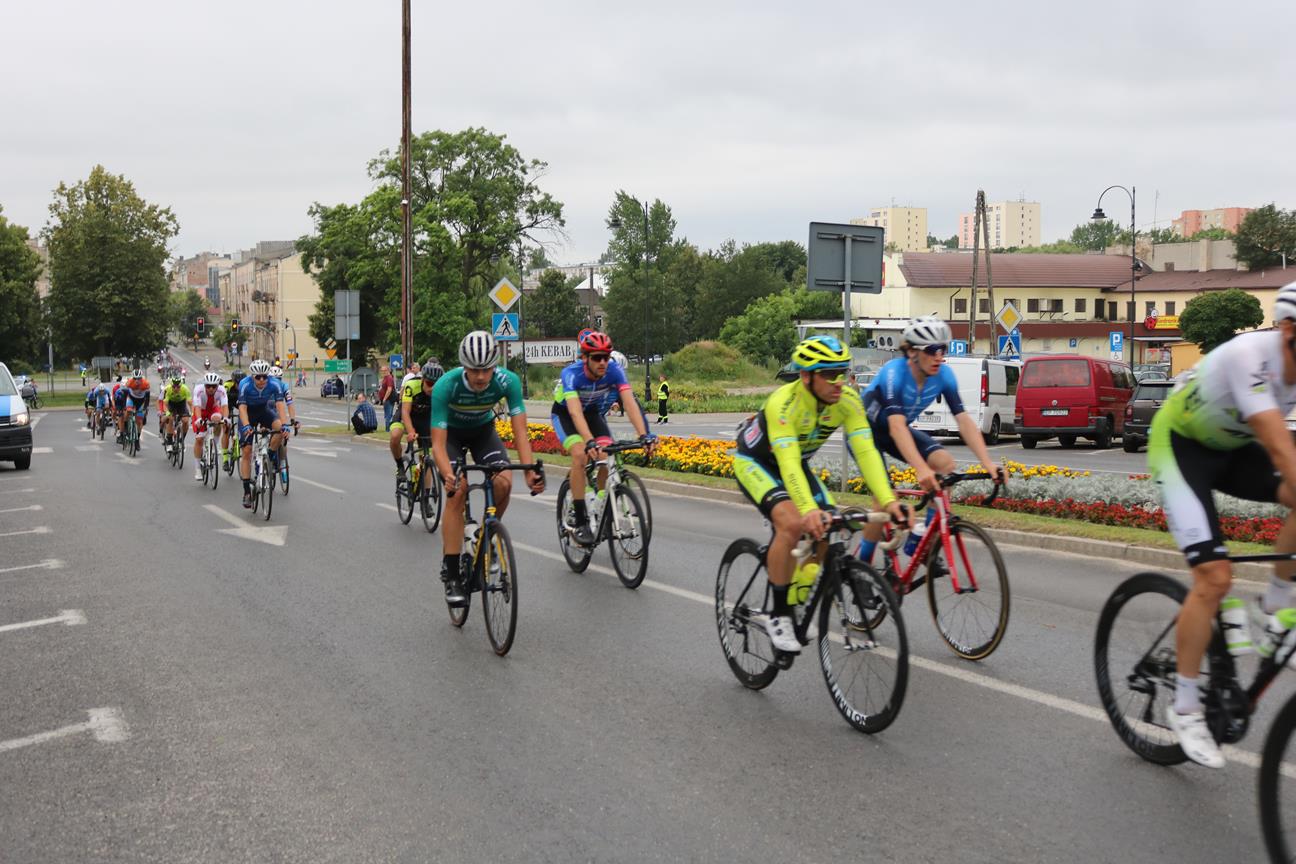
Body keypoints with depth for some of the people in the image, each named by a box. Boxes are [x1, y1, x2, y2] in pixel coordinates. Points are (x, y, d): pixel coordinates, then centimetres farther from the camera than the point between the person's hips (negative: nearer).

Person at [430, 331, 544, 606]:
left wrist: (530, 471, -47)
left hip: (483, 429, 2)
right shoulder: (446, 386, -36)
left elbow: (520, 431, -31)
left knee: (504, 482, -22)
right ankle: (451, 575, -15)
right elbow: (438, 444, -37)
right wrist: (448, 476, -56)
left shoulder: (508, 381, -31)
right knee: (457, 493, -20)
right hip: (452, 431, -2)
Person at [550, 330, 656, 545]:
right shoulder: (571, 374, -36)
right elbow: (575, 412, -48)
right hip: (564, 413, -3)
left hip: (594, 412, 3)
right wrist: (589, 441, -63)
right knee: (580, 455, -28)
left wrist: (643, 435, -51)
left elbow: (630, 403, -37)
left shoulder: (615, 371, -28)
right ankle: (579, 522, -22)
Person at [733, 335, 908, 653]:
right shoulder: (783, 403, -36)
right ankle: (778, 615, -15)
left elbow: (866, 451, -27)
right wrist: (809, 509, -59)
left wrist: (887, 500, -41)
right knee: (792, 523, -30)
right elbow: (788, 462, -45)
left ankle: (797, 606, 11)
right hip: (754, 462, -6)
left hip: (796, 464, 6)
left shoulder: (847, 401, -21)